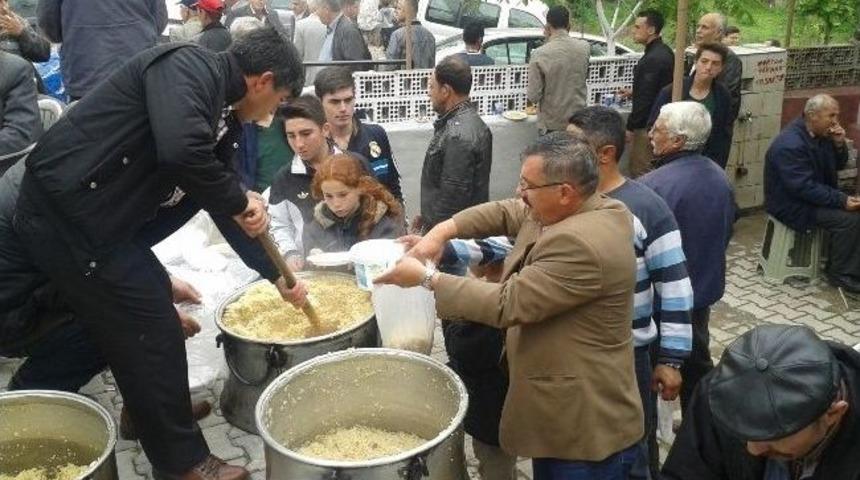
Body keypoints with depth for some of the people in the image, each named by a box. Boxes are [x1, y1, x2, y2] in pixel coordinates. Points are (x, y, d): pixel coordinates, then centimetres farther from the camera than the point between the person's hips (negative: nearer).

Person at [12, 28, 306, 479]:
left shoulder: (223, 116, 12)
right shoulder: (188, 65, -16)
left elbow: (224, 205, 21)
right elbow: (181, 151, -36)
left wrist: (275, 274, 25)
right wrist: (237, 200, -18)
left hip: (97, 218, 10)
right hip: (64, 213, -10)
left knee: (152, 294, 23)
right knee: (151, 330, -2)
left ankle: (160, 404, 43)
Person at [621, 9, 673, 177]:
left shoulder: (653, 59, -22)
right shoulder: (664, 51, 9)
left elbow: (645, 98, -23)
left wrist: (630, 127, -17)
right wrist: (635, 92, 24)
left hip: (647, 124, -10)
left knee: (640, 173, -4)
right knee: (653, 171, 16)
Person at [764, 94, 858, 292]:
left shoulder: (820, 134, 3)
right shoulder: (790, 144, -26)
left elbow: (838, 165, 12)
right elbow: (804, 187, -29)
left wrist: (839, 144, -8)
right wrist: (841, 200, -27)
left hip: (815, 195, 10)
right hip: (793, 205, -9)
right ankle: (840, 273, -3)